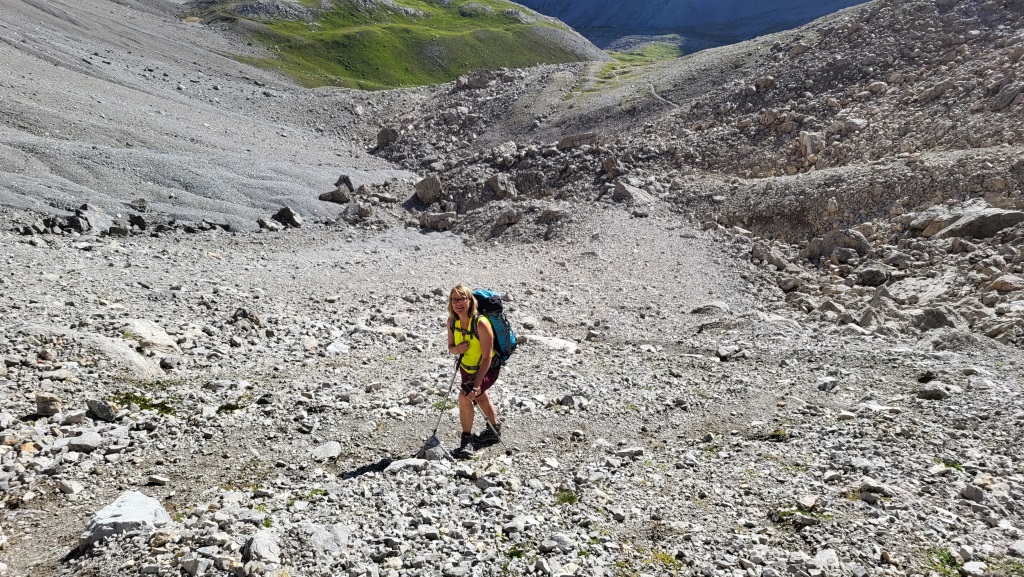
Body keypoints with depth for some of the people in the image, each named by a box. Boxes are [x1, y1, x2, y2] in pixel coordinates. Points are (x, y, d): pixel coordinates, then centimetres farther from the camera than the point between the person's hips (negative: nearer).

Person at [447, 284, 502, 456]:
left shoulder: (481, 323, -33)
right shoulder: (452, 320, -14)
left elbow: (487, 357, -32)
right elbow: (451, 347, -1)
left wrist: (476, 384, -37)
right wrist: (457, 349, -27)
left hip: (487, 369, -7)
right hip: (466, 367, 7)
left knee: (465, 395, -26)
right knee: (479, 396, 26)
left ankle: (467, 439, -7)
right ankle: (495, 428, 53)